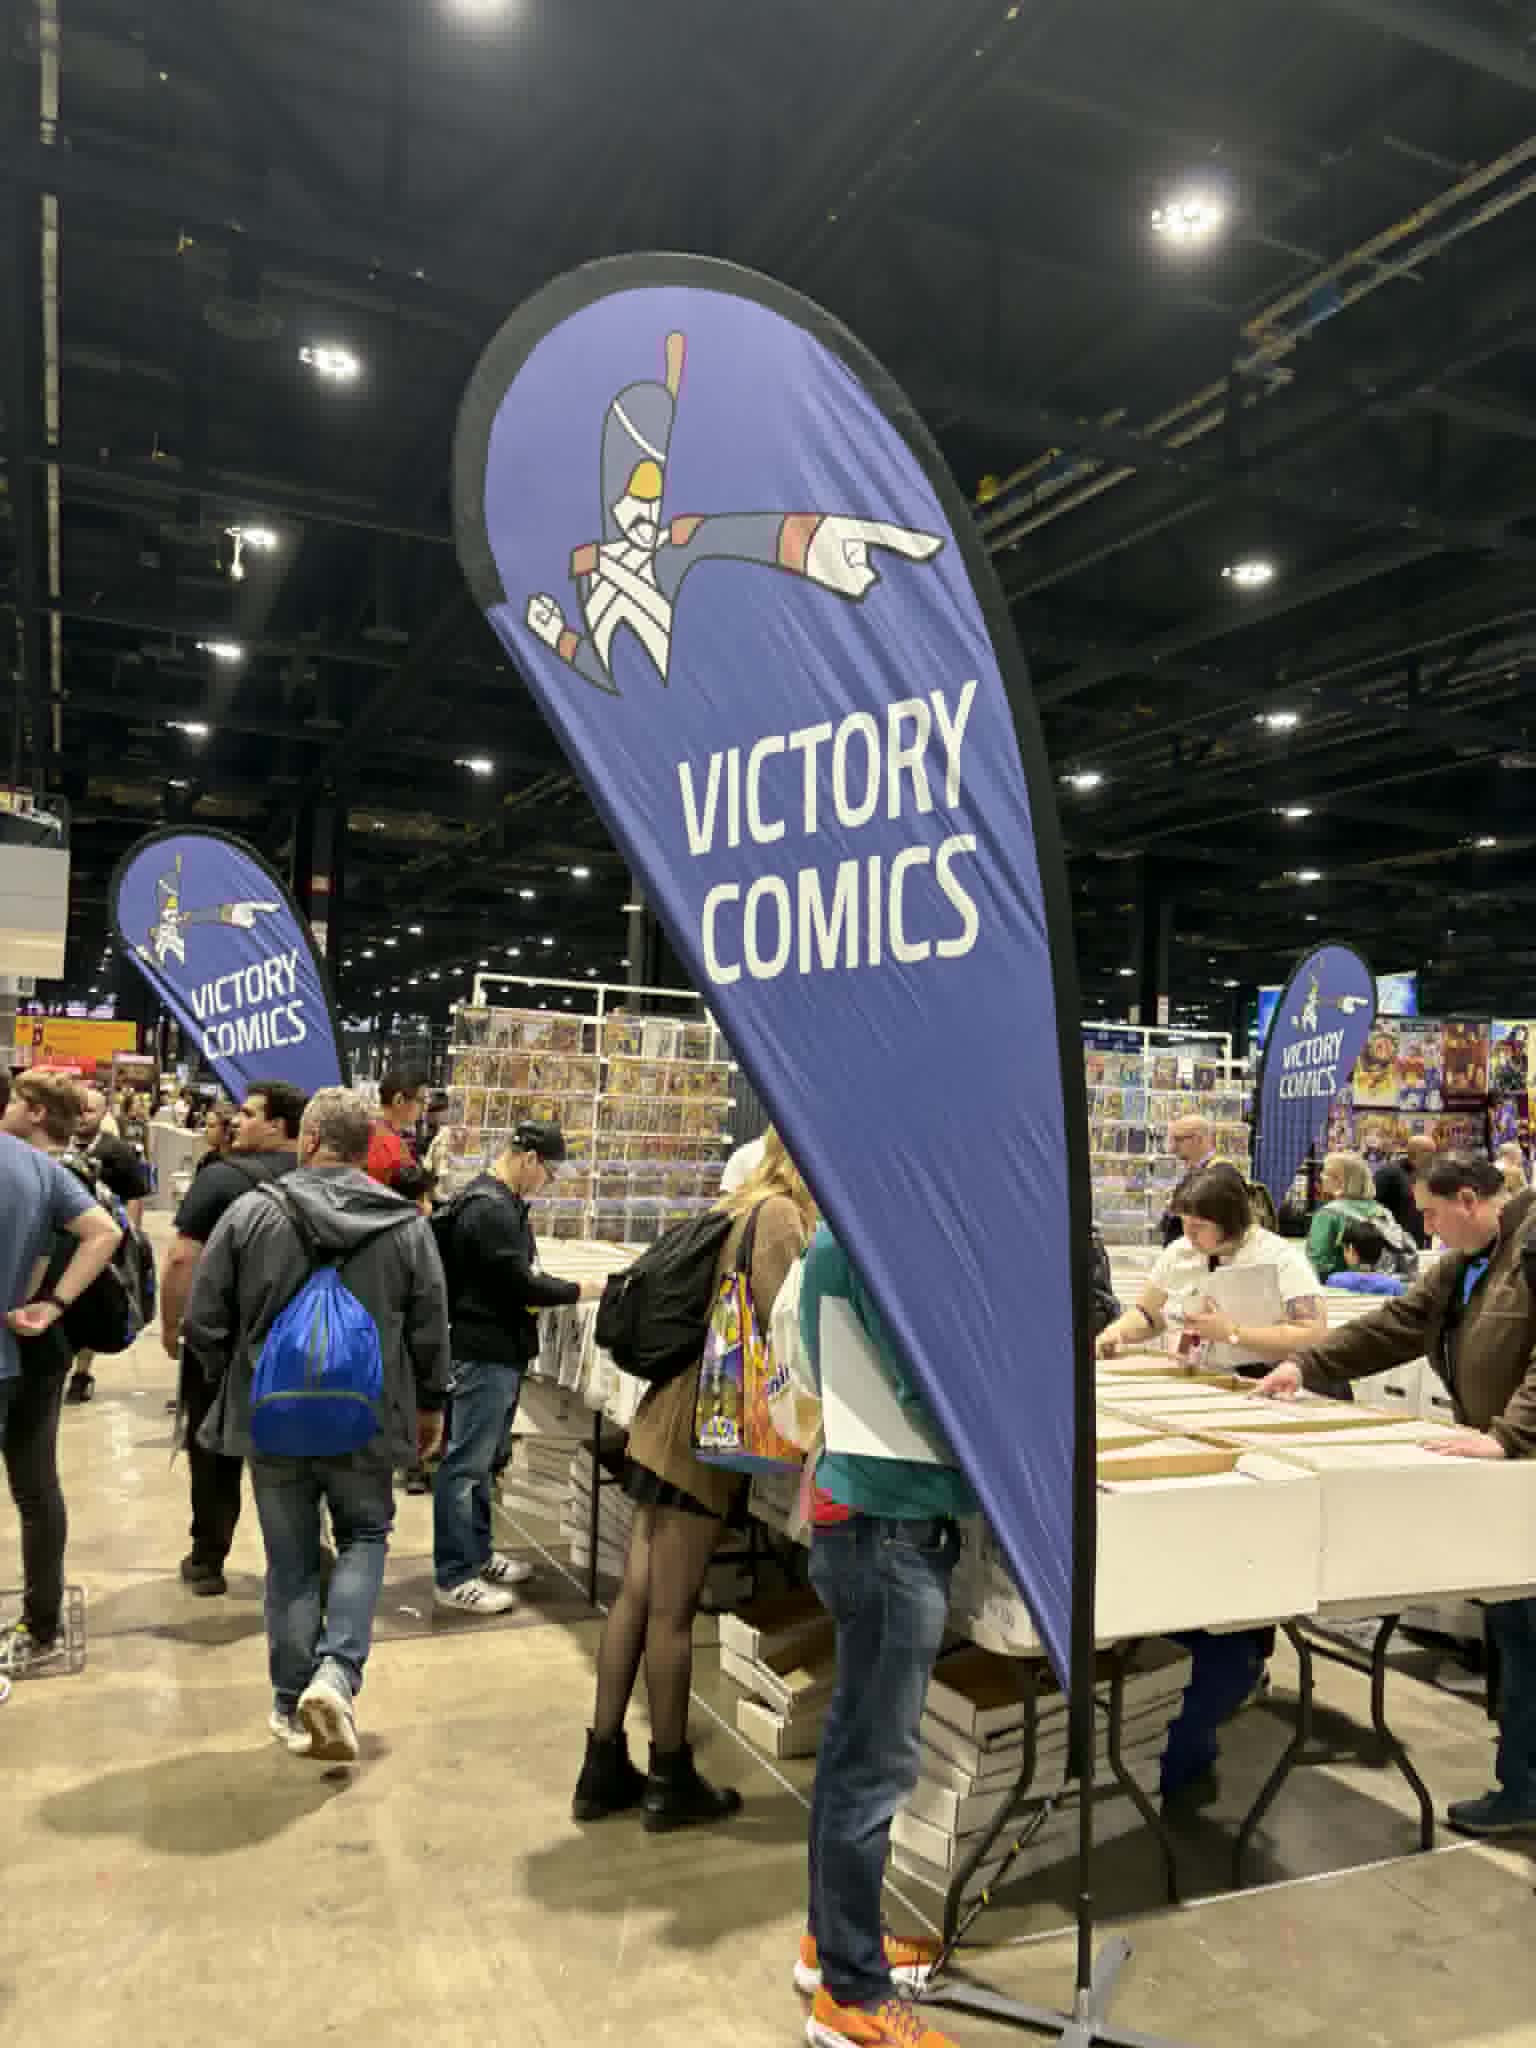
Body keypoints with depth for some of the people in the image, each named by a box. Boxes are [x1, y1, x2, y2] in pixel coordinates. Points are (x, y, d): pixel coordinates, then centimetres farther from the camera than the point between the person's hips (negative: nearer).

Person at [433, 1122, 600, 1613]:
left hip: (498, 1351, 11)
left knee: (480, 1460, 19)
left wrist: (560, 1288, 5)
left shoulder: (501, 1202, 13)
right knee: (464, 1463, -2)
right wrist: (582, 1290, -9)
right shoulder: (489, 1209, -21)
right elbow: (521, 1284, -21)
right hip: (483, 1353, -11)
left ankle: (477, 1554, 30)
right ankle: (454, 1577, 5)